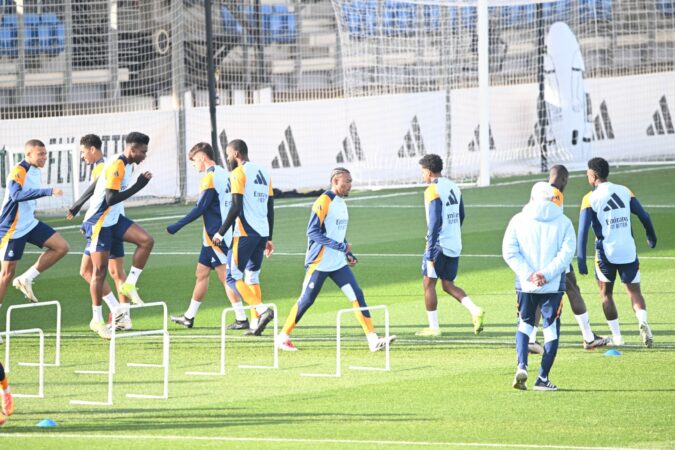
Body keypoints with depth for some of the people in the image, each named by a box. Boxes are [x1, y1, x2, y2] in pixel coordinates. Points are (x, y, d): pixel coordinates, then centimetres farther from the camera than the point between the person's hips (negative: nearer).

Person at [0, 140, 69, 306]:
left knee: (61, 247, -3)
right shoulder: (18, 172, -20)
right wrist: (48, 191, -43)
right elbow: (16, 194, -38)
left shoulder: (34, 171, 7)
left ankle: (26, 279, 2)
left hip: (30, 224, 8)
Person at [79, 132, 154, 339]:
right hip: (99, 222, -9)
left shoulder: (125, 165, 8)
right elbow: (111, 199, -27)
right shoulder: (116, 166, -21)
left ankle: (129, 284, 1)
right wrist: (138, 186, -25)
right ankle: (97, 320, 4)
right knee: (100, 271, -3)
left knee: (146, 241, -9)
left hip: (114, 219, 9)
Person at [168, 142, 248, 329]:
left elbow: (200, 209, -18)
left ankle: (241, 318, -7)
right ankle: (189, 317, 21)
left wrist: (177, 226, -13)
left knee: (226, 277, -7)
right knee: (201, 273, 15)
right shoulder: (224, 175, 12)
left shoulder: (209, 179, -15)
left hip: (215, 235, -9)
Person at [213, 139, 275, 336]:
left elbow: (236, 207, -15)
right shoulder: (264, 173, 17)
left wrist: (221, 233, -10)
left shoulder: (239, 173, -7)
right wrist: (269, 239, 22)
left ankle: (262, 310, -19)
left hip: (245, 233, -8)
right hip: (263, 232, 8)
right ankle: (256, 323, 6)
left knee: (233, 277, -4)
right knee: (252, 277, 13)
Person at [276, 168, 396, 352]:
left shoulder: (341, 203, 13)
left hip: (338, 263, 7)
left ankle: (373, 340, -8)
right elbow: (313, 233, -20)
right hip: (319, 262, -7)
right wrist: (340, 246, -22)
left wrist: (348, 254, 10)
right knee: (306, 300, 0)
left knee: (357, 296, -4)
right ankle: (283, 337, 15)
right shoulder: (323, 202, -14)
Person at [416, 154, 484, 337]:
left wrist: (430, 253, -18)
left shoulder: (432, 191, -14)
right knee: (448, 284, 15)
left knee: (429, 283, 5)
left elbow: (434, 223, -19)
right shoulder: (454, 188, 11)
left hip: (439, 244, -8)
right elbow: (461, 216, 19)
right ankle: (475, 311, -5)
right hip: (455, 245, 8)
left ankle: (433, 327, 6)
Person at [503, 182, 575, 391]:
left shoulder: (518, 220, 2)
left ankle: (522, 366, -3)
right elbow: (566, 252, -9)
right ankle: (543, 378, 4)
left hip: (525, 285, 1)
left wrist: (529, 274, -9)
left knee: (524, 325, 18)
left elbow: (510, 252, -6)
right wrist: (547, 274, -13)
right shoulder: (563, 222, 1)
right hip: (554, 286, -1)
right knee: (551, 330, 7)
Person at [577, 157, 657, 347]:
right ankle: (642, 322, -17)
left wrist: (581, 260, -13)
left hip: (606, 253, -3)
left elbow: (583, 231, -13)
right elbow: (644, 217, 9)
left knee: (606, 294, 15)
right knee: (634, 291, 11)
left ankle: (617, 337, 11)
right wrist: (651, 237, 26)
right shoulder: (625, 191, 5)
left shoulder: (590, 198, -6)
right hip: (628, 251, 3)